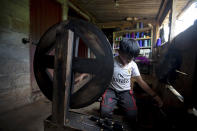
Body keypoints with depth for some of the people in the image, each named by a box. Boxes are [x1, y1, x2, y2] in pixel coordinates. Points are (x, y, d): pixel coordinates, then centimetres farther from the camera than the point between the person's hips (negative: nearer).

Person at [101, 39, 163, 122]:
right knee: (105, 112, -26)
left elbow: (141, 82, 1)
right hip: (111, 90, -2)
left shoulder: (133, 65, -4)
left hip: (125, 92, 3)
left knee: (132, 115, -17)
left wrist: (155, 96, -1)